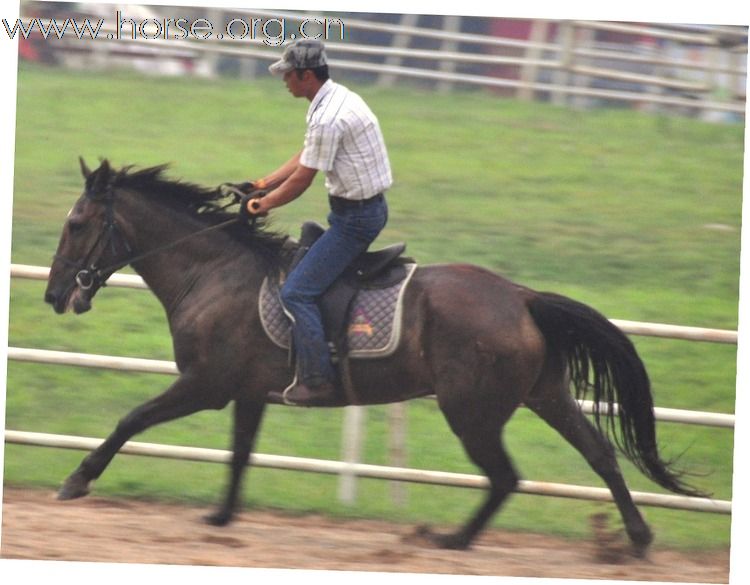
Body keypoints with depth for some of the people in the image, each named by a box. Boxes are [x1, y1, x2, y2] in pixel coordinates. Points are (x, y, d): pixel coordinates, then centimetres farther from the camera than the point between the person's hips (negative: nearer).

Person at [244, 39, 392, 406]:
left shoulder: (327, 119, -23)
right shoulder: (341, 98, 9)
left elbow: (302, 180, -17)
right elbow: (307, 156, 19)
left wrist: (264, 206, -3)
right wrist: (265, 184, 16)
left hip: (355, 217, -11)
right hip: (368, 207, 11)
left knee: (297, 292, -11)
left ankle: (317, 381, -12)